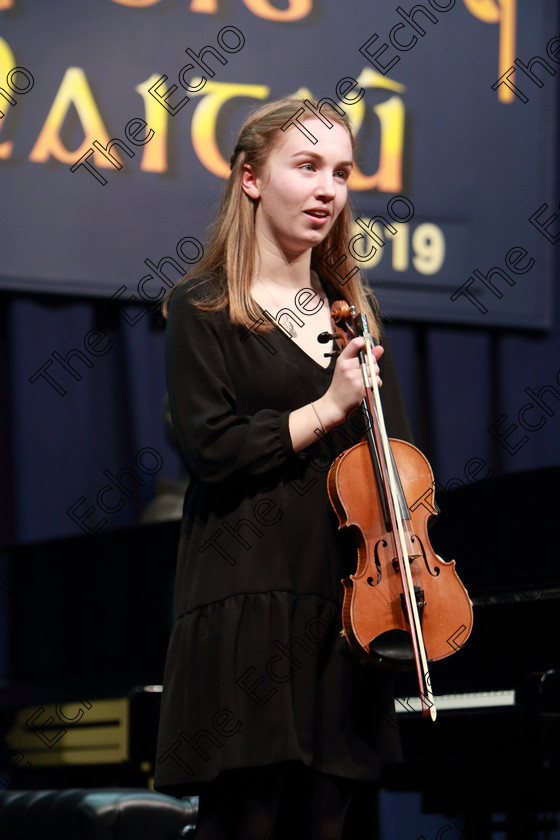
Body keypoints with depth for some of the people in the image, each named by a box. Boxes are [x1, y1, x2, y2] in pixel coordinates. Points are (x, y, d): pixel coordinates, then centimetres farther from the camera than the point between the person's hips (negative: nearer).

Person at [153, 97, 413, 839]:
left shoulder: (353, 307, 17)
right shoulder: (204, 310, 1)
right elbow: (211, 450, -10)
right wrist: (328, 409, -10)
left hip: (344, 603, 5)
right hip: (249, 603, -5)